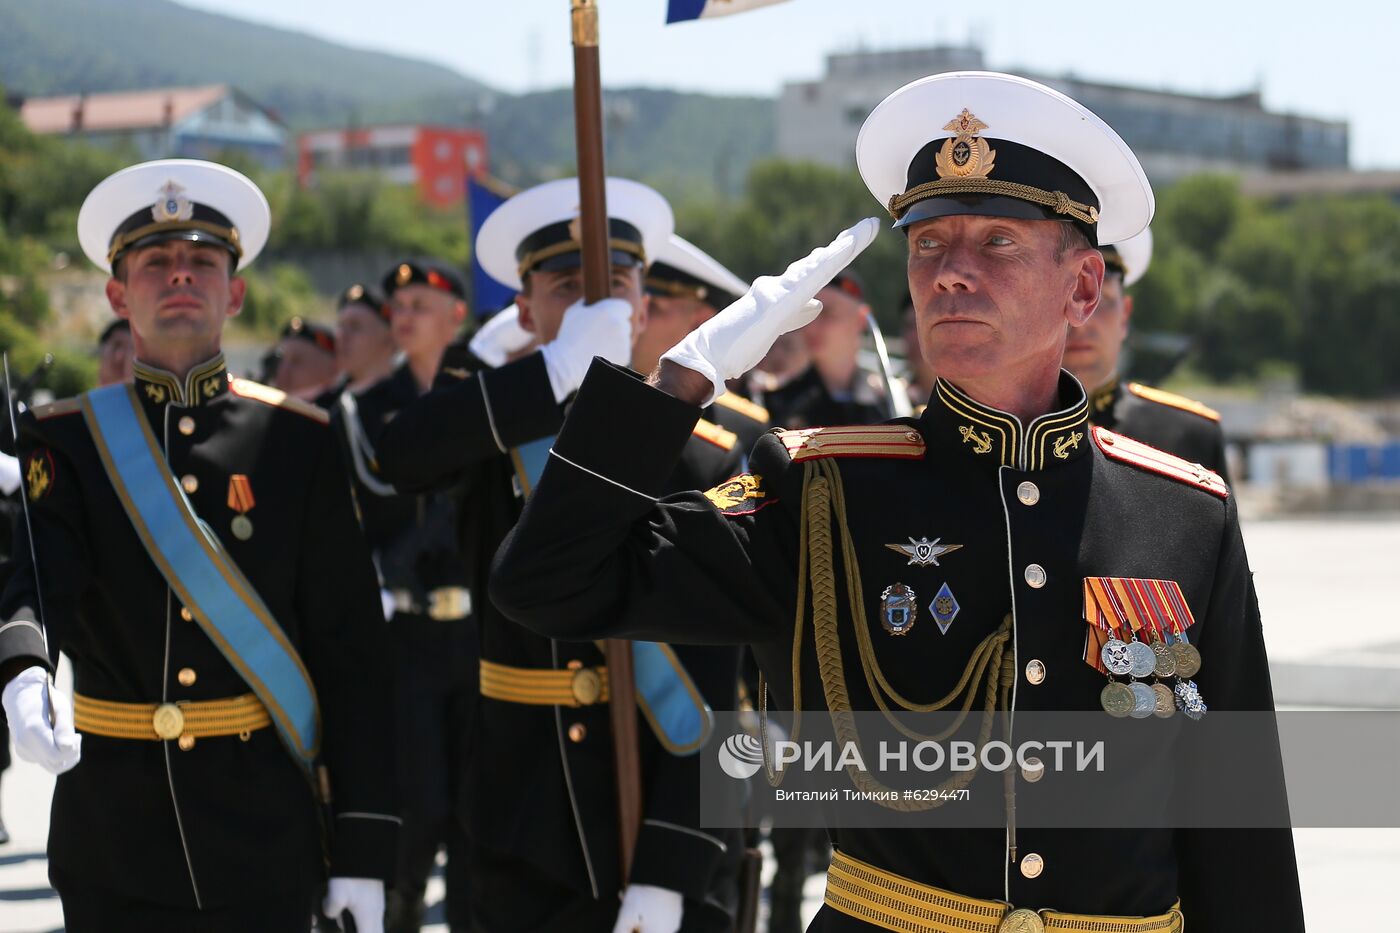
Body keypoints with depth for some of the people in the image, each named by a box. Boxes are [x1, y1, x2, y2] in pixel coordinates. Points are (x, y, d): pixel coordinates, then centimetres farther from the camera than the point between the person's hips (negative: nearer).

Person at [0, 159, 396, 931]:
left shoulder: (297, 440, 2)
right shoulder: (64, 440, 3)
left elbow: (352, 654, -1)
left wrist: (363, 845, -5)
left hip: (264, 834, 0)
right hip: (113, 842, 1)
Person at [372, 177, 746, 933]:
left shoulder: (703, 460, -4)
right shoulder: (493, 426, 3)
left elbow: (707, 682, -11)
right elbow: (401, 453, -23)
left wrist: (670, 870, -19)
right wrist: (561, 370, -31)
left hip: (664, 825, -2)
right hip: (525, 842, 2)